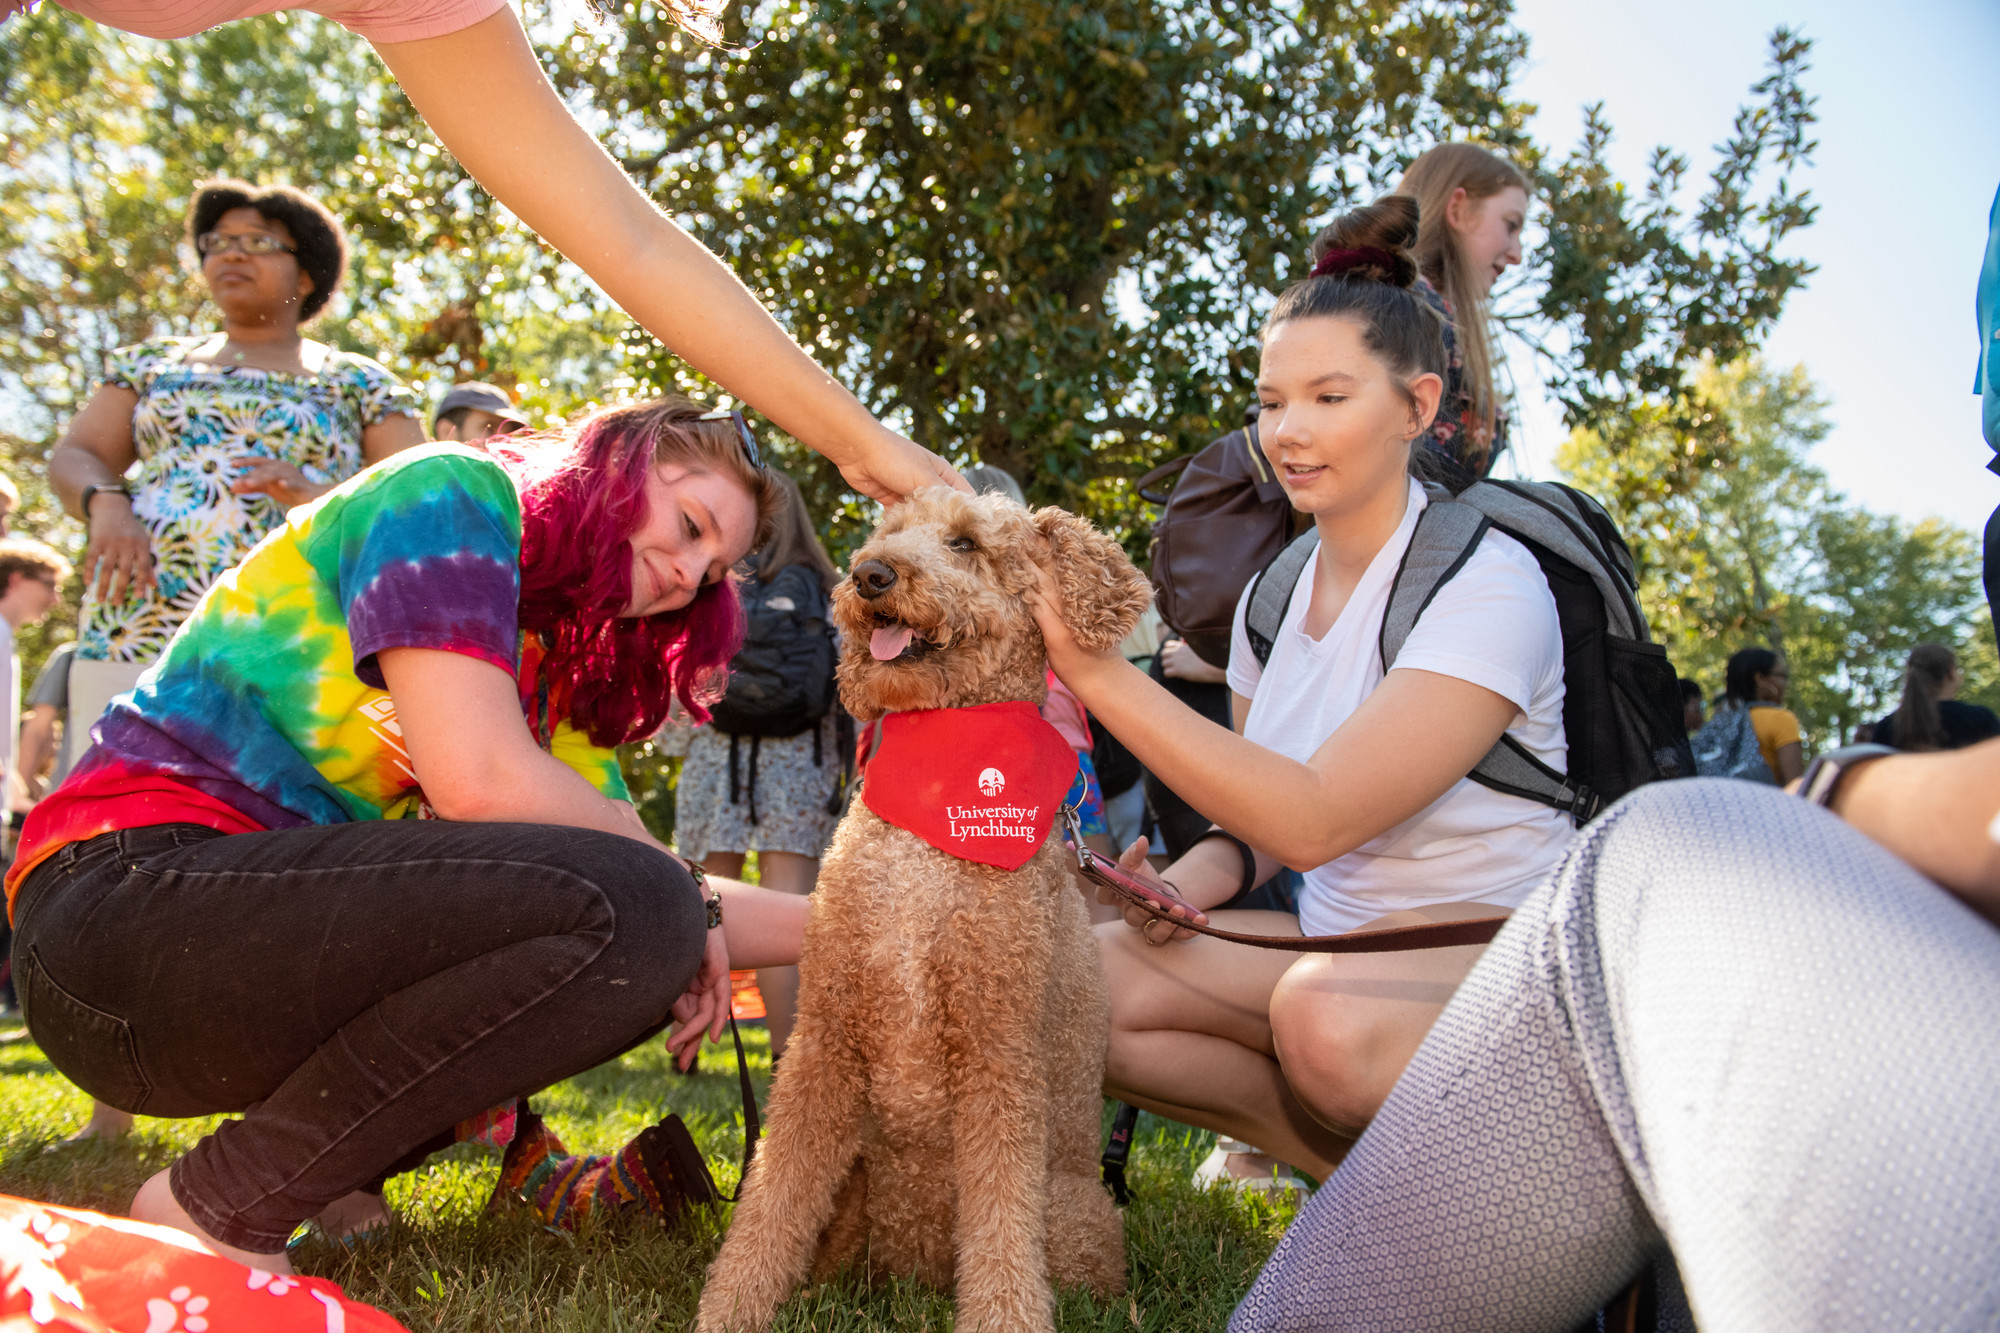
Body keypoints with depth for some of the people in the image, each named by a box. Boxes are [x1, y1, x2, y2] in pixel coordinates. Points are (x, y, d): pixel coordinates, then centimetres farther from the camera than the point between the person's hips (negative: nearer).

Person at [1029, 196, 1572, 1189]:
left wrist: (1099, 671, -29)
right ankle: (1358, 1159, -1)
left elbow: (1316, 821, -26)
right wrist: (1197, 877, -9)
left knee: (1326, 1010, -37)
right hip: (1337, 940, 6)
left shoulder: (1486, 583, -16)